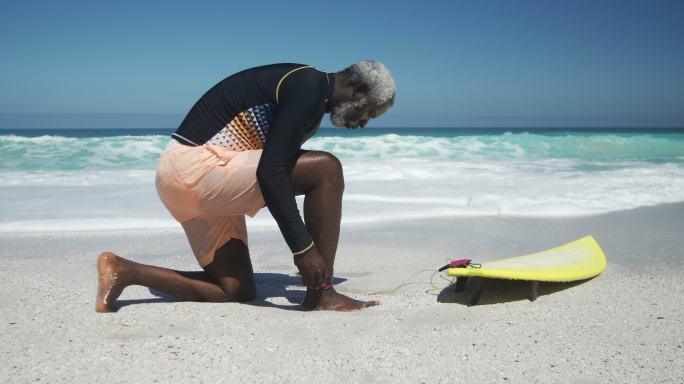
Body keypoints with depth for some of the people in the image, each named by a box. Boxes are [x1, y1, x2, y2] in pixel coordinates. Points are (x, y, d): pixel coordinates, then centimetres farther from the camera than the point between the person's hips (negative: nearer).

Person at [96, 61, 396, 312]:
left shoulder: (303, 87, 17)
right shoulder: (309, 87, -15)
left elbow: (282, 166, 24)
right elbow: (271, 172, -26)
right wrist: (303, 247, -26)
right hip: (196, 166, -11)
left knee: (238, 291, 12)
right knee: (327, 170, -18)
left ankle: (123, 271, 7)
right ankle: (322, 295, -12)